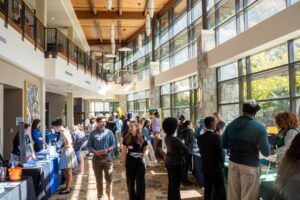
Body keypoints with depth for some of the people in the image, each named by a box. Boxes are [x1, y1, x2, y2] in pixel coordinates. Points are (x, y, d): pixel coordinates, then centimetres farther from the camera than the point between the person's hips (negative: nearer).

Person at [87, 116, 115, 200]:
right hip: (97, 158, 0)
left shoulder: (109, 132, -2)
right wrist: (95, 151, -18)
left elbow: (113, 145, 1)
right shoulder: (93, 133, -2)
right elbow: (89, 146, 0)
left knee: (109, 178, 5)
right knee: (99, 179, 9)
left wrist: (107, 150, -18)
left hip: (107, 157, 0)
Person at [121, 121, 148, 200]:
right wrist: (123, 164, -1)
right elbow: (124, 152, 1)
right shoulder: (127, 138, -2)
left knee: (140, 183, 2)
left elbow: (145, 149, 8)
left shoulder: (142, 138, -6)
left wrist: (144, 154, -14)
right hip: (130, 164, 2)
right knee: (130, 183, 12)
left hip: (140, 164, -2)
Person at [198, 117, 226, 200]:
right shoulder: (216, 137, -18)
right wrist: (221, 165, 3)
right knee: (220, 192, 3)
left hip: (205, 168, 6)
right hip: (216, 168, -6)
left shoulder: (200, 138, -1)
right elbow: (220, 153, -13)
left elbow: (201, 152, 6)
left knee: (207, 190, 13)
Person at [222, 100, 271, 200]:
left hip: (233, 164, 5)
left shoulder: (231, 125, 3)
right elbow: (266, 152, -9)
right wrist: (256, 146, 10)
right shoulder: (259, 127, -10)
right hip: (250, 166, -4)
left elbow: (223, 145, 10)